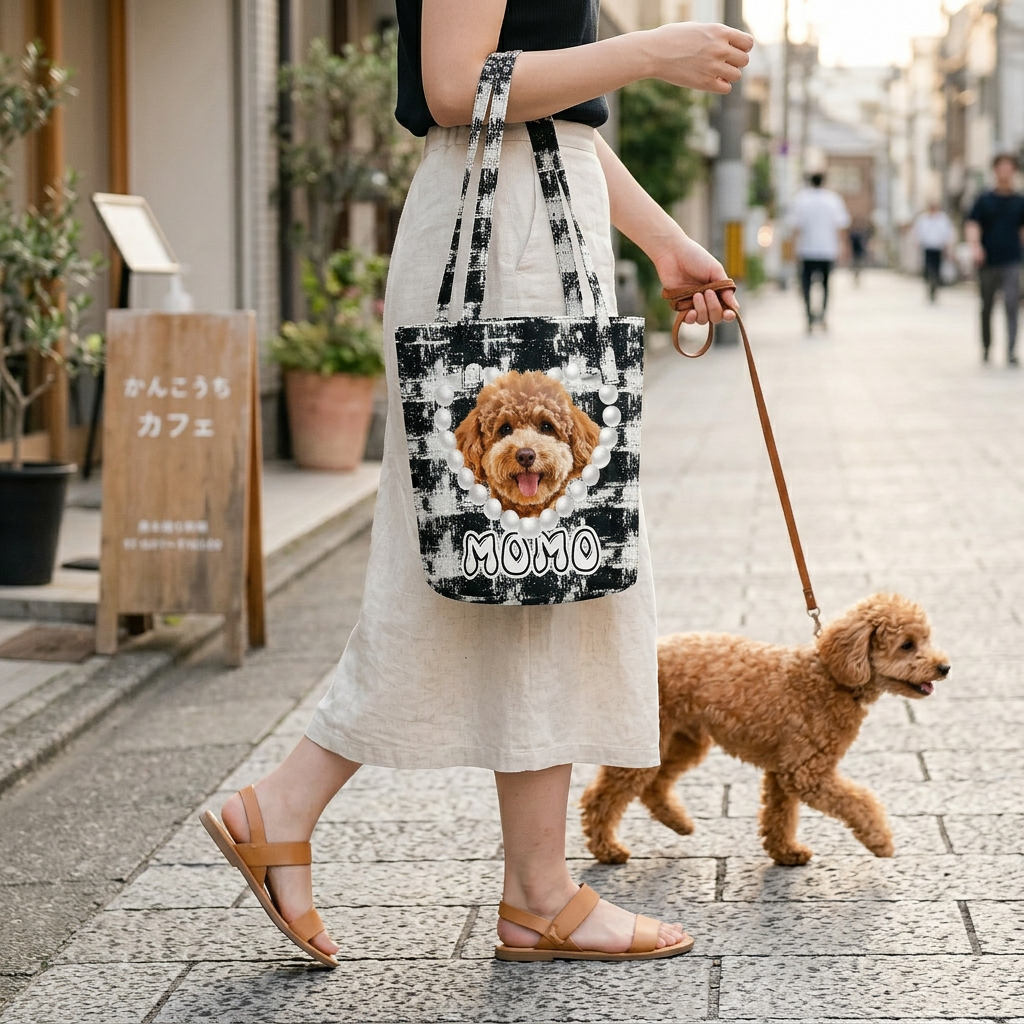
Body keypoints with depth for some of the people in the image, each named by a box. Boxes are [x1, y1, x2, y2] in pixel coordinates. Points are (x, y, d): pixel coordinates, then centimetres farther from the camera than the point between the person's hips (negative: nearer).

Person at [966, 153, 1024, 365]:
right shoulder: (984, 200, 4)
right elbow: (972, 226, -4)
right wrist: (974, 245, -22)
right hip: (988, 263, 0)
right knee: (987, 307, 10)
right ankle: (986, 347, 27)